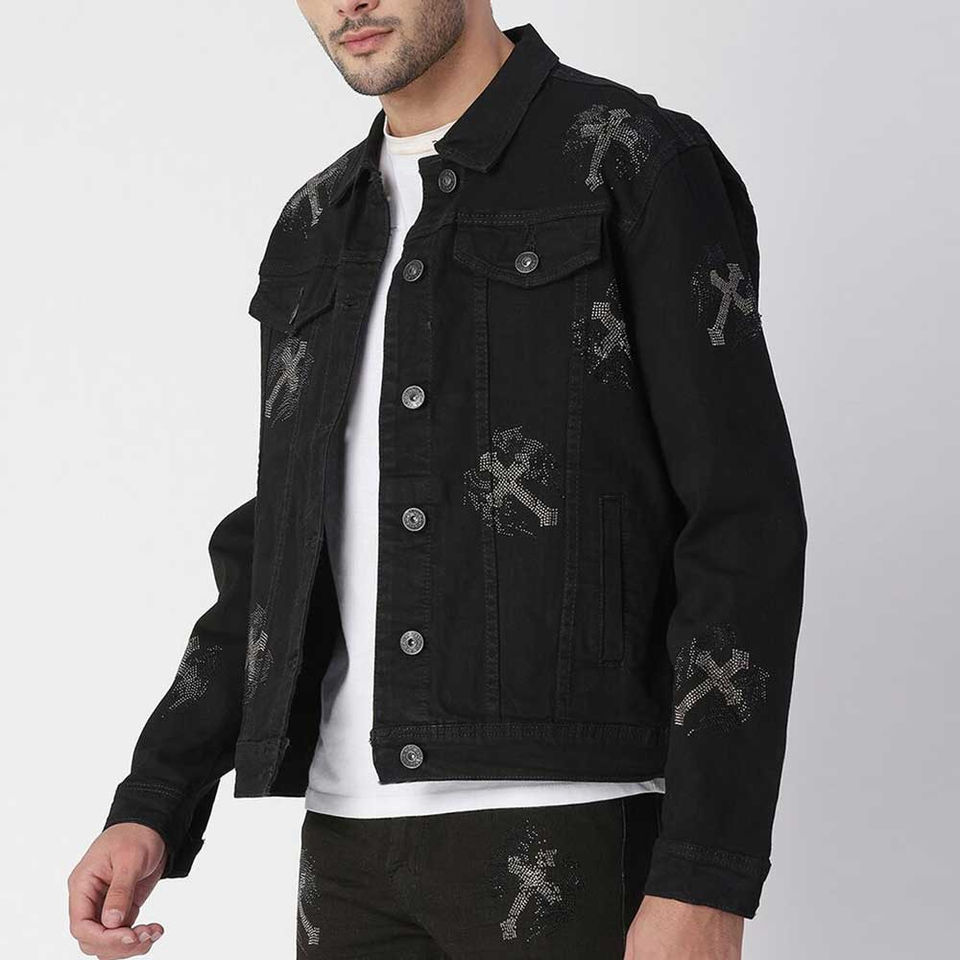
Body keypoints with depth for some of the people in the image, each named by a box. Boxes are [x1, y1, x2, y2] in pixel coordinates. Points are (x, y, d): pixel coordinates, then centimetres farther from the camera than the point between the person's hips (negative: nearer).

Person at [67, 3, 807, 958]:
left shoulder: (642, 168, -5)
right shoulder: (322, 231, 17)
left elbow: (746, 526, -10)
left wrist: (707, 881, -17)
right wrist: (149, 811, 7)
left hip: (569, 832, -6)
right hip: (356, 842, 7)